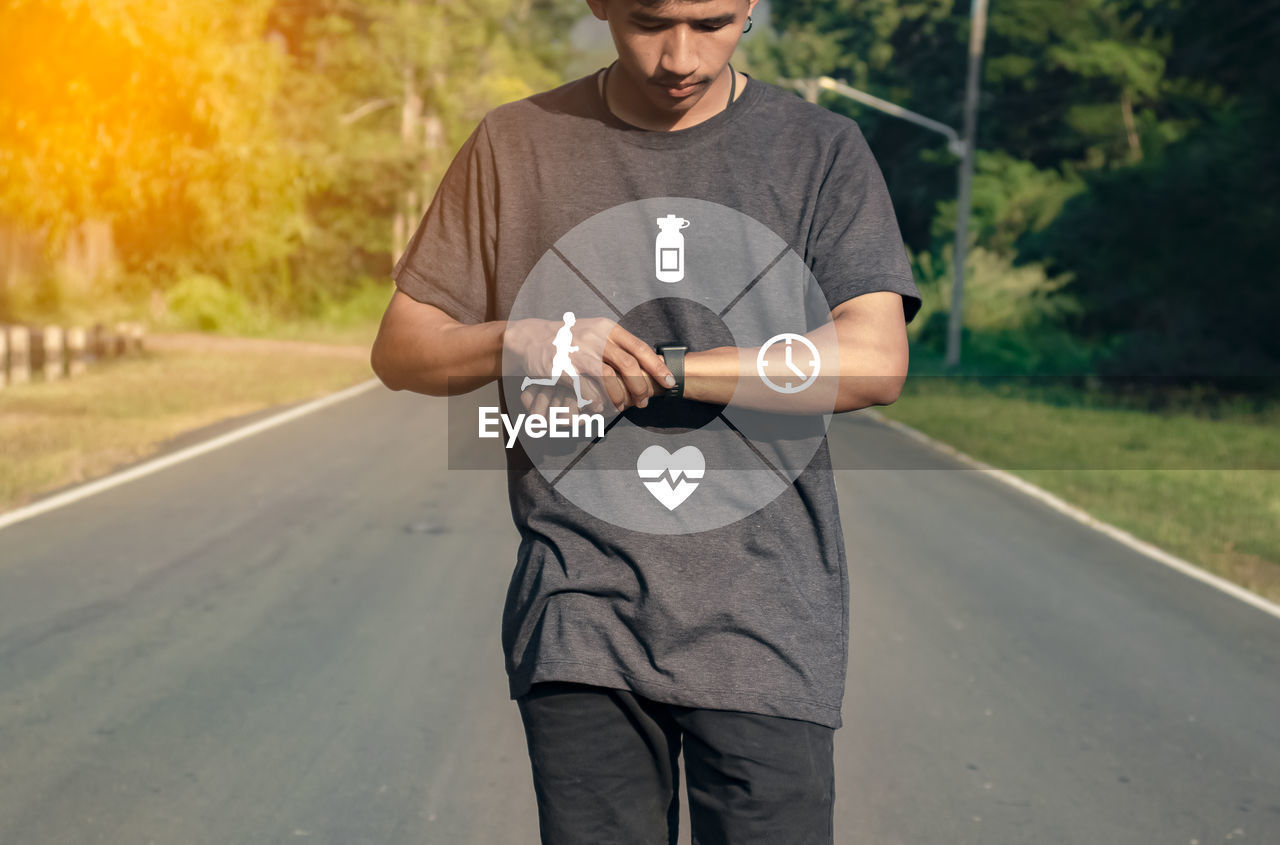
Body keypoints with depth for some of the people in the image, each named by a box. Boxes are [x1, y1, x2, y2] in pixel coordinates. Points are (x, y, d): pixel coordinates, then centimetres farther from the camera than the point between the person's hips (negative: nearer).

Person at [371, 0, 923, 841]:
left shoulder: (822, 150, 3)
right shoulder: (517, 144, 7)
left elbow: (874, 361, -9)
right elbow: (401, 350, 8)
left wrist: (655, 371, -13)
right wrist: (522, 342, -13)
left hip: (764, 625, -1)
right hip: (580, 621, 1)